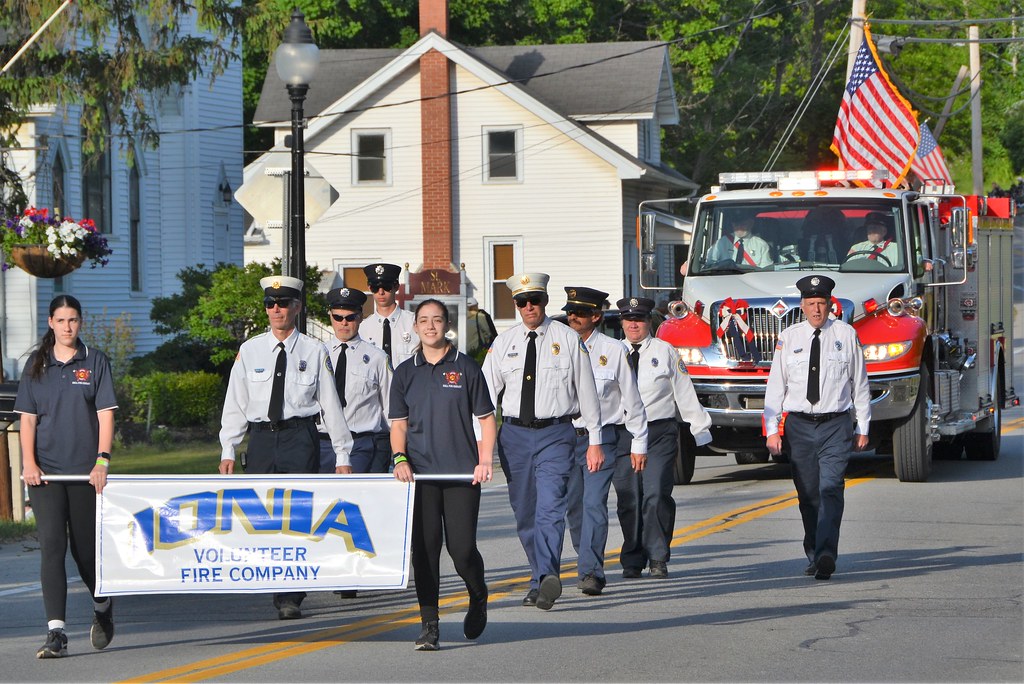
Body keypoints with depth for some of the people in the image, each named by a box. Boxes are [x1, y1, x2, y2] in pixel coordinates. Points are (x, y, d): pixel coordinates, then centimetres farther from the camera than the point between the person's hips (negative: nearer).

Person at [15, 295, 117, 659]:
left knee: (85, 546, 6)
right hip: (45, 471, 1)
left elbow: (106, 414, -1)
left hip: (85, 469, -1)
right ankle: (55, 633, -14)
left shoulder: (95, 361, 4)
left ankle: (103, 606, 36)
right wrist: (28, 463, -6)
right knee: (51, 545, -10)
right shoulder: (37, 365, 9)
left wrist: (102, 460, -12)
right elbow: (27, 417, 7)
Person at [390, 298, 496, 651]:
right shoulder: (406, 373, 10)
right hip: (420, 474, 2)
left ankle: (478, 597, 25)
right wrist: (400, 458, -5)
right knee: (424, 549, -4)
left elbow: (486, 418, 6)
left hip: (462, 472, -2)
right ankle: (429, 626, 1)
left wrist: (485, 461, -5)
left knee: (462, 548, -6)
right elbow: (398, 423, 12)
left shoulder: (466, 368, 4)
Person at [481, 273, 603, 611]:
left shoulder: (568, 339, 2)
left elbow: (587, 391, 5)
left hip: (555, 434, -4)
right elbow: (486, 392, 6)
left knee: (550, 509, -19)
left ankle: (546, 578, -31)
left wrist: (595, 441, 4)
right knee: (524, 513, 8)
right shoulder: (503, 342, 8)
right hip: (515, 434, 4)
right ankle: (540, 580, 20)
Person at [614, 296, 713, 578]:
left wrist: (700, 427, 7)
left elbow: (684, 392, 8)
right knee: (628, 499, 2)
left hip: (659, 431, -2)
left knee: (656, 495, -13)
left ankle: (658, 558, -6)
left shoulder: (665, 352, 7)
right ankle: (632, 561, 11)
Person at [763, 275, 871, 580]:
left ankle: (827, 555, -25)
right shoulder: (788, 338, 5)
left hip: (836, 424, -2)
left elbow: (860, 383, 9)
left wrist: (863, 428, 9)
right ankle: (814, 555, 19)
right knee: (808, 494, 7)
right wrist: (772, 429, -1)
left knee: (831, 489, -16)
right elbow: (775, 385, 6)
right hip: (799, 425, 2)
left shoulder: (846, 334, 4)